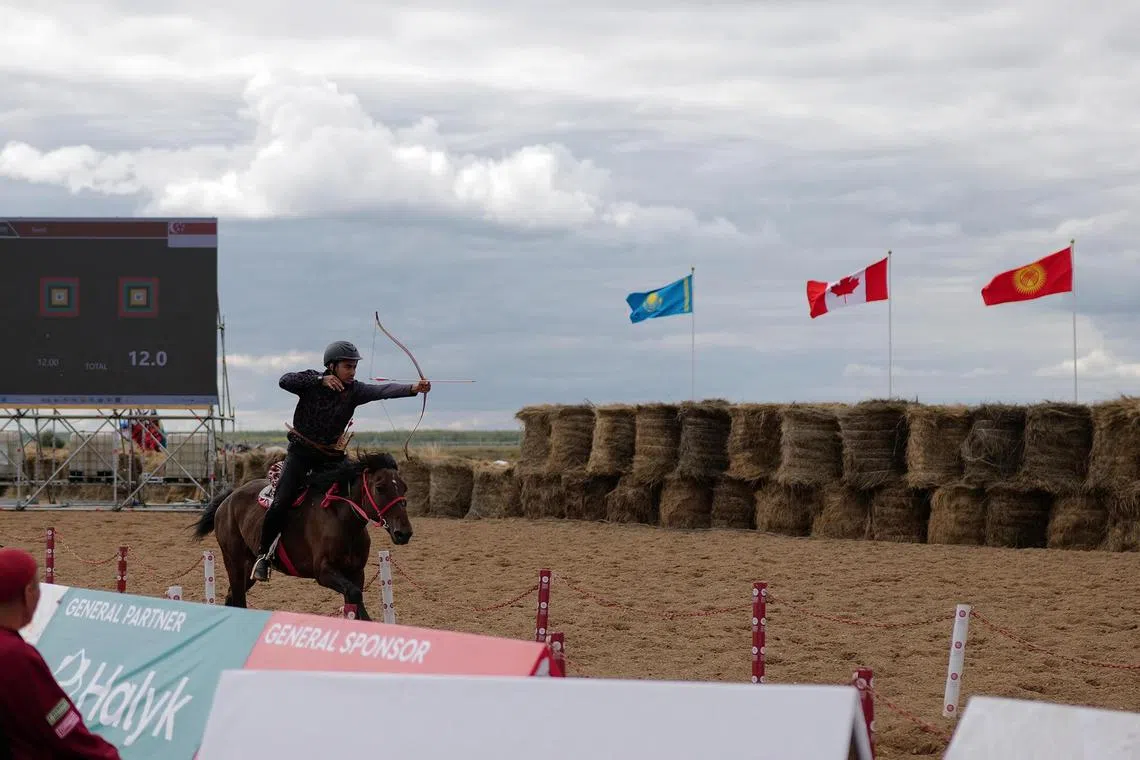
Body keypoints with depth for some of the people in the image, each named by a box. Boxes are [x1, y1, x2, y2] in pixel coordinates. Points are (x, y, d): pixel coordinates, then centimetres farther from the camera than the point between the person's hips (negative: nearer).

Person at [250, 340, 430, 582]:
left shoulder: (354, 390, -5)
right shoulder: (312, 380, -8)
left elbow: (383, 390, -21)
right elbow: (285, 380, -25)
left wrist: (413, 388, -38)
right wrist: (321, 380, -32)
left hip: (330, 456, 3)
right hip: (301, 451, -3)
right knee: (280, 504, -15)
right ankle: (263, 554, -2)